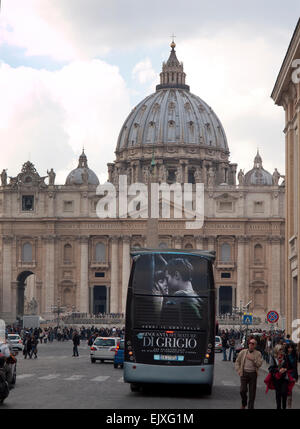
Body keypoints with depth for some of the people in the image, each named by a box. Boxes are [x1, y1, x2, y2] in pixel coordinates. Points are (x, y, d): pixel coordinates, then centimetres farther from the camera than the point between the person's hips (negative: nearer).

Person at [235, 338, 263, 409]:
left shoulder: (258, 354, 4)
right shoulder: (243, 352, 8)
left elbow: (259, 364, -5)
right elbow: (237, 361, 15)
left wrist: (253, 359, -17)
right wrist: (238, 370, 4)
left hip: (253, 373, 0)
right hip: (244, 373, 0)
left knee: (252, 392, 2)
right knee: (243, 390, -6)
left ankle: (250, 407, 11)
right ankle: (243, 404, 20)